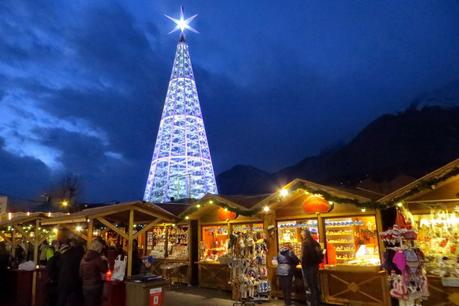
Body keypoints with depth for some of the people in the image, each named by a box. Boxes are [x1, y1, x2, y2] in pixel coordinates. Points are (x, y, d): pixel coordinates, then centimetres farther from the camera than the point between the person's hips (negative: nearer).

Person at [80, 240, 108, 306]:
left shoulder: (84, 258, 4)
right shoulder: (97, 258, -15)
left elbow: (80, 274, 11)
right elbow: (104, 270, -5)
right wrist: (104, 261, 6)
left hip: (85, 286, 6)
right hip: (95, 286, -6)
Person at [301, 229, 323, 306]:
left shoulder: (305, 242, -15)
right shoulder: (315, 242, 9)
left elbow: (304, 255, -22)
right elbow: (320, 254, 11)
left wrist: (302, 264, -12)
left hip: (308, 266, -8)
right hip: (315, 265, 8)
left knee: (309, 286, 0)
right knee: (315, 285, 17)